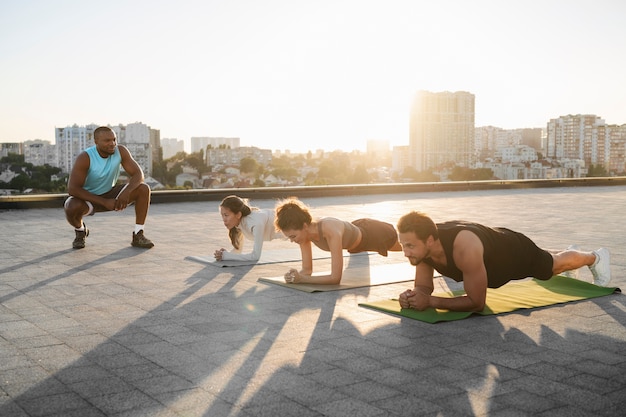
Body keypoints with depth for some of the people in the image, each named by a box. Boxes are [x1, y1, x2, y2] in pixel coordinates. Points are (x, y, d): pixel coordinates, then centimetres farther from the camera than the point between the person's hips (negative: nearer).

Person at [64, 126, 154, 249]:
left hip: (109, 193, 4)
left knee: (143, 189, -18)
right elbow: (72, 189, -31)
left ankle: (138, 236, -11)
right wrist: (104, 202, -34)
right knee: (72, 208, -37)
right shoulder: (85, 158, -27)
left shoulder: (121, 151, -16)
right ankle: (80, 231, 1)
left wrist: (126, 192, -37)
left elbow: (138, 174, -16)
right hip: (87, 197, -3)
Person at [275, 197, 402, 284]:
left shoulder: (331, 232, -48)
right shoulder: (304, 232, -28)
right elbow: (307, 269, -18)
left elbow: (336, 278, -46)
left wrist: (302, 279, -52)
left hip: (371, 234, -6)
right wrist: (295, 276, -39)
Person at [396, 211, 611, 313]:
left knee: (556, 265, 26)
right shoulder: (422, 246, -30)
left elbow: (477, 302, -42)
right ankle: (567, 251, 69)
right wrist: (412, 296, -38)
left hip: (517, 252, -6)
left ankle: (595, 257, 56)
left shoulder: (464, 247, -50)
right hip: (495, 252, 6)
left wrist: (430, 301, -48)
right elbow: (424, 287, -16)